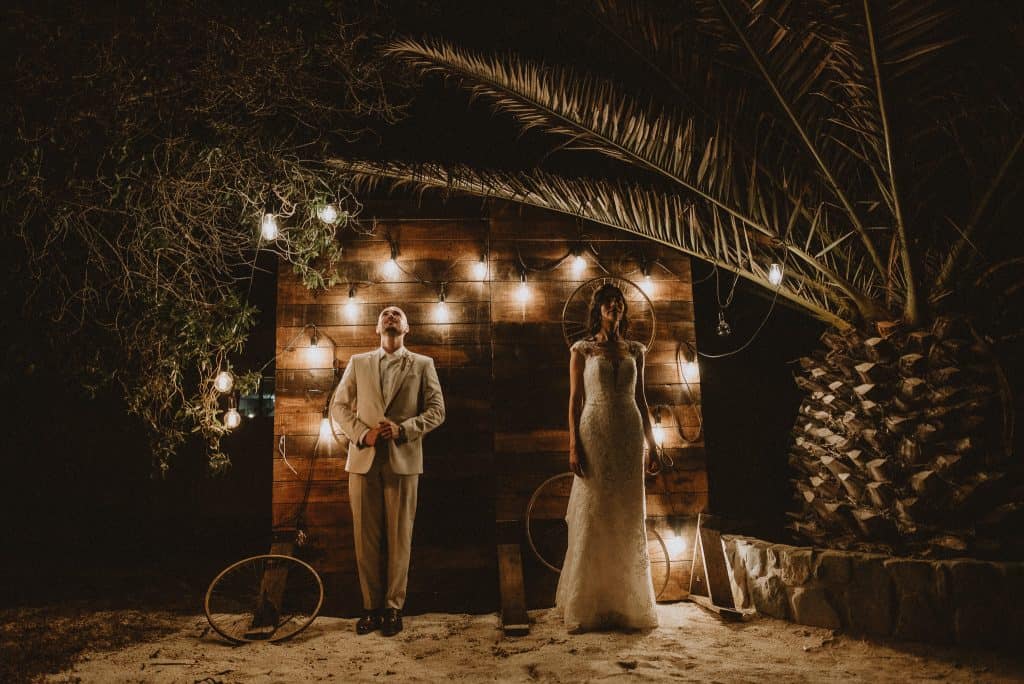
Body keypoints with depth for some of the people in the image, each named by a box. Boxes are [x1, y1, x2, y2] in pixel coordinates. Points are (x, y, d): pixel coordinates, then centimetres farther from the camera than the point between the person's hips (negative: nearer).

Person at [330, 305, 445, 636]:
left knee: (399, 537, 3)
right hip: (363, 459, 2)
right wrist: (362, 433, -7)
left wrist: (403, 429, -12)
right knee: (365, 538, 5)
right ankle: (371, 606, 17)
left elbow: (436, 410, 3)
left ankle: (393, 607, 15)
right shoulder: (358, 362, 13)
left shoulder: (422, 365, 8)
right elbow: (339, 405, 10)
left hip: (403, 460, -1)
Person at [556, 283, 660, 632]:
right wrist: (573, 446, -8)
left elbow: (640, 399, 14)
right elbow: (575, 400, 0)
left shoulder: (635, 350, 13)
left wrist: (651, 444, 9)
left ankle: (629, 604, 17)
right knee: (592, 519, -1)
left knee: (629, 521, 5)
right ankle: (587, 606, 9)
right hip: (594, 436, -3)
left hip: (629, 439, 3)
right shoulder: (582, 350, 4)